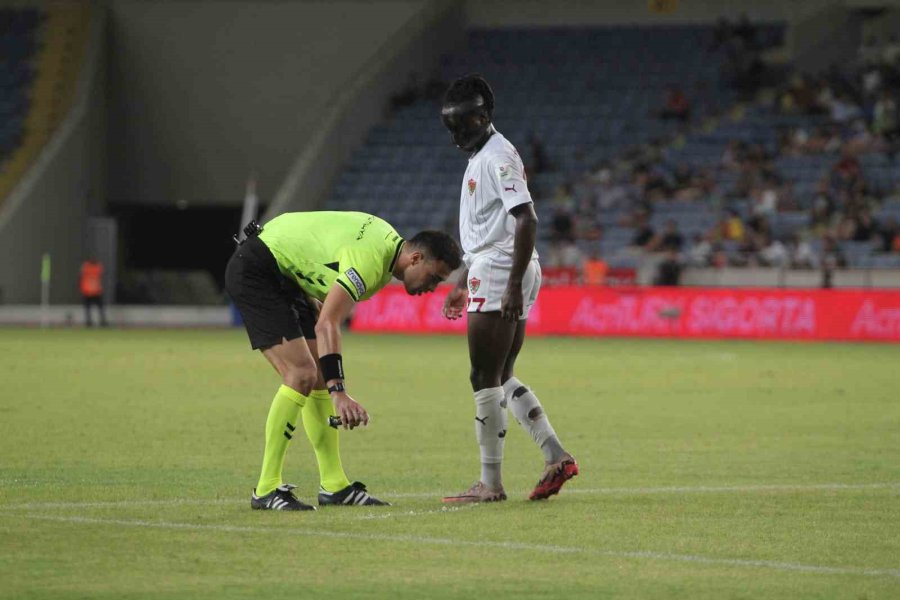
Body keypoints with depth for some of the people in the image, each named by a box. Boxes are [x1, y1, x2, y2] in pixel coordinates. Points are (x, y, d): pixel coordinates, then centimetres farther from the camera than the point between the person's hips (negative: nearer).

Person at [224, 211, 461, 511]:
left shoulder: (389, 242, 3)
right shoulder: (371, 259, -28)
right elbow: (326, 325, -35)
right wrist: (338, 393, -41)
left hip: (288, 277, 11)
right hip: (255, 271, -11)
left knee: (320, 377, 6)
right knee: (301, 374, -18)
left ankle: (333, 485, 8)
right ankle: (266, 490, -14)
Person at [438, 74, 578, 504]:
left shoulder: (497, 157, -13)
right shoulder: (480, 157, 19)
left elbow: (526, 220, -22)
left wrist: (514, 286, -28)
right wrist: (462, 285, 30)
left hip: (500, 274, -10)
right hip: (489, 274, 10)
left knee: (485, 380, -6)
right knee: (501, 378, 12)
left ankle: (491, 484, -2)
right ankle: (556, 456, 6)